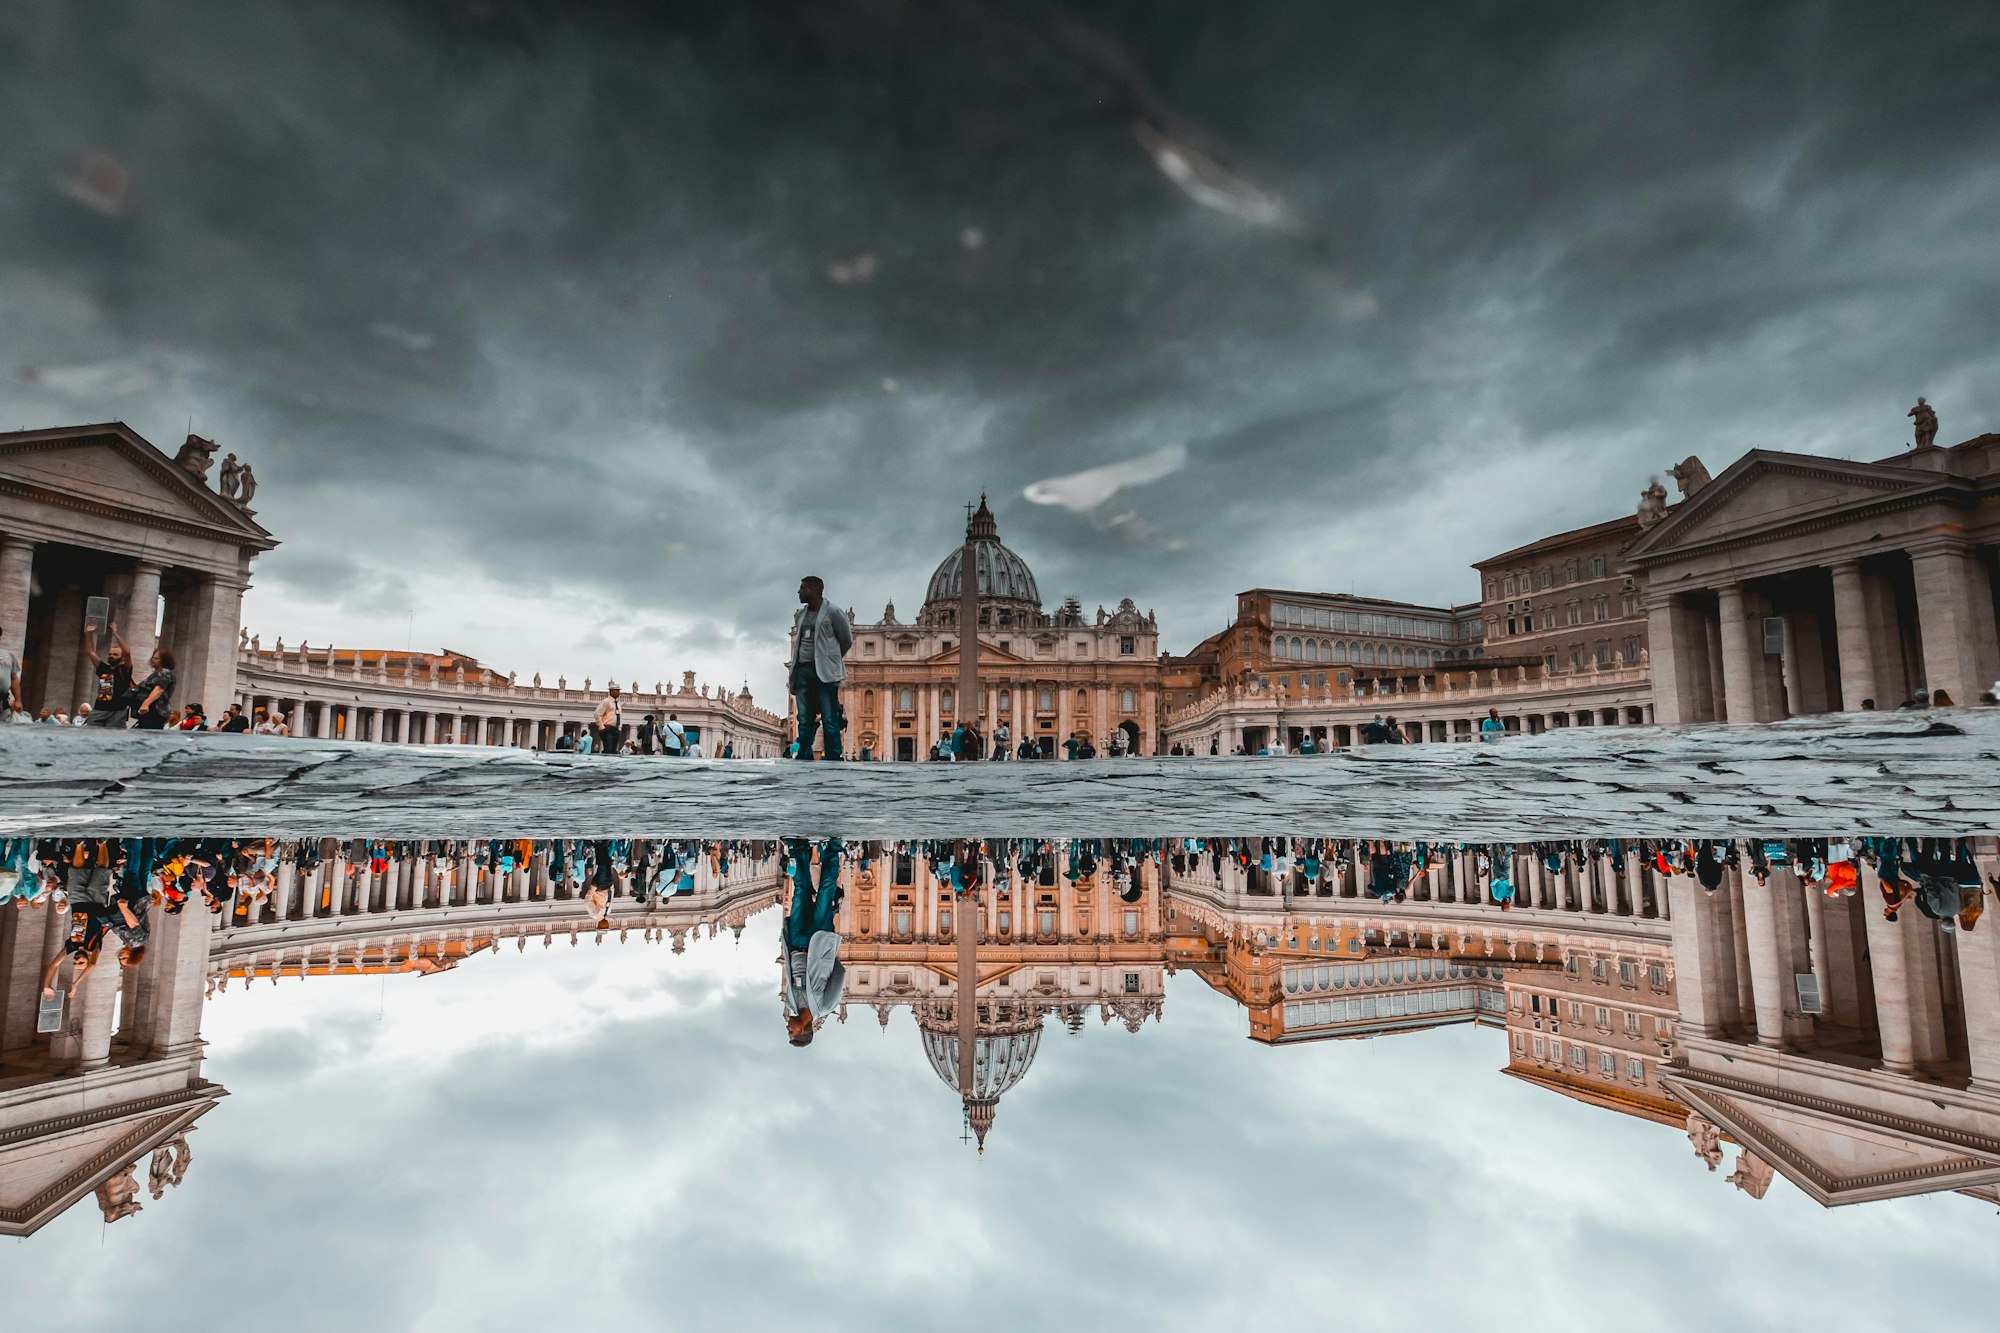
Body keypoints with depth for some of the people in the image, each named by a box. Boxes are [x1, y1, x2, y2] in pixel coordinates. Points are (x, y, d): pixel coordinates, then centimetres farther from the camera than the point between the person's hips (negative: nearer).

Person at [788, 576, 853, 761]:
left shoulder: (833, 612, -2)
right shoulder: (799, 615, 16)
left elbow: (847, 641, 6)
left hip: (824, 672, -6)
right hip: (802, 671, 6)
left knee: (829, 720, -8)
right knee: (804, 721, 3)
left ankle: (833, 760, -8)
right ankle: (804, 760, 4)